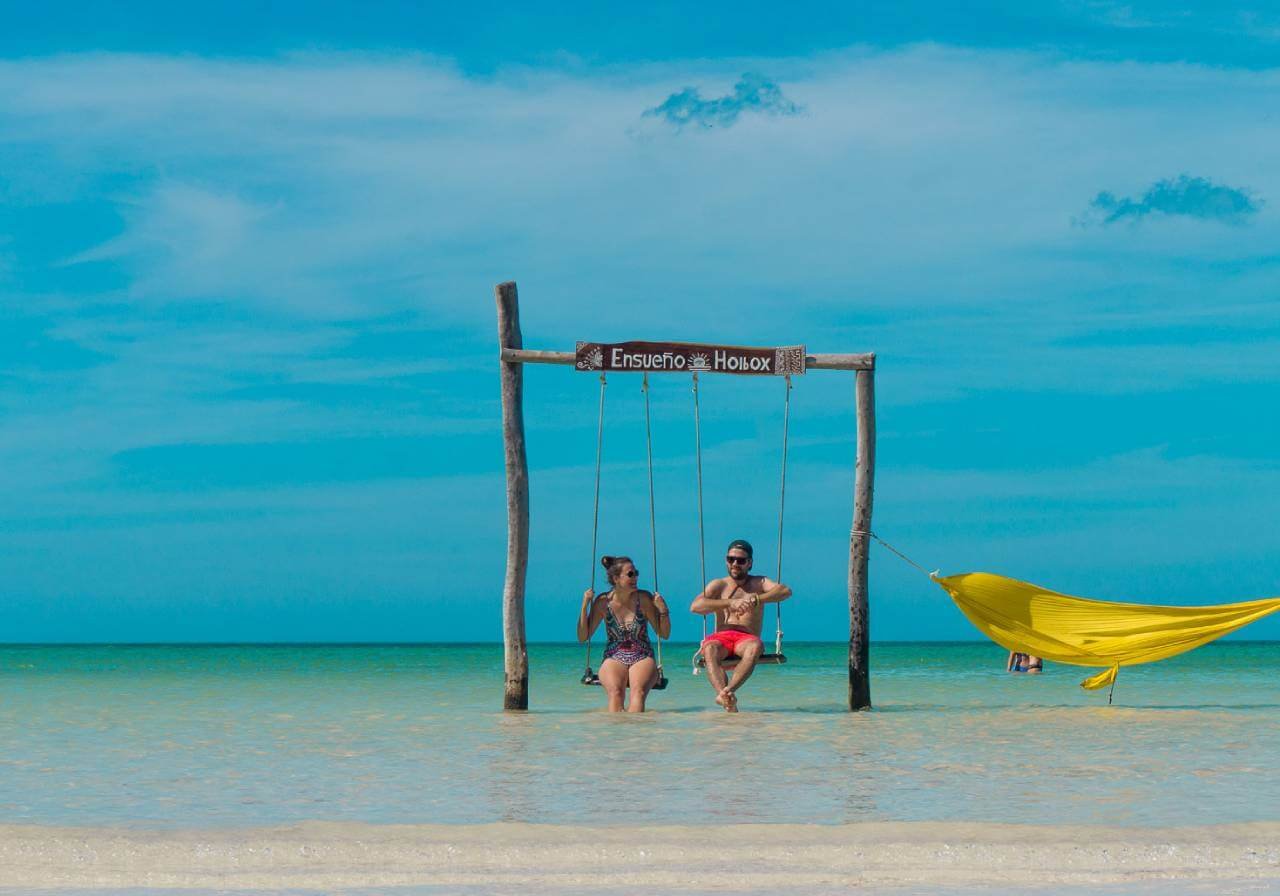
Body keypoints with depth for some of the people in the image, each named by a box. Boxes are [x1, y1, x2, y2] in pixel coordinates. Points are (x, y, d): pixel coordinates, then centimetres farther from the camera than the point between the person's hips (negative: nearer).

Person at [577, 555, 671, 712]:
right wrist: (585, 605, -8)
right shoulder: (603, 601, 1)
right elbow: (583, 637, 2)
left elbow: (664, 634, 8)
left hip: (642, 659, 0)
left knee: (638, 691, -34)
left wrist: (663, 610, -10)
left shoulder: (644, 599, 1)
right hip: (613, 659, 0)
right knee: (615, 693, -33)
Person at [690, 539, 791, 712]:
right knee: (710, 649, -37)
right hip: (720, 638, 0)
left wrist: (756, 600, -20)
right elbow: (695, 606, 0)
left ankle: (727, 692, -55)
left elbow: (785, 591, -3)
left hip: (746, 638, 0)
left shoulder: (759, 583, 17)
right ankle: (729, 703, -57)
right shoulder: (718, 585, 19)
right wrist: (730, 603, -13)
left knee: (755, 646, -38)